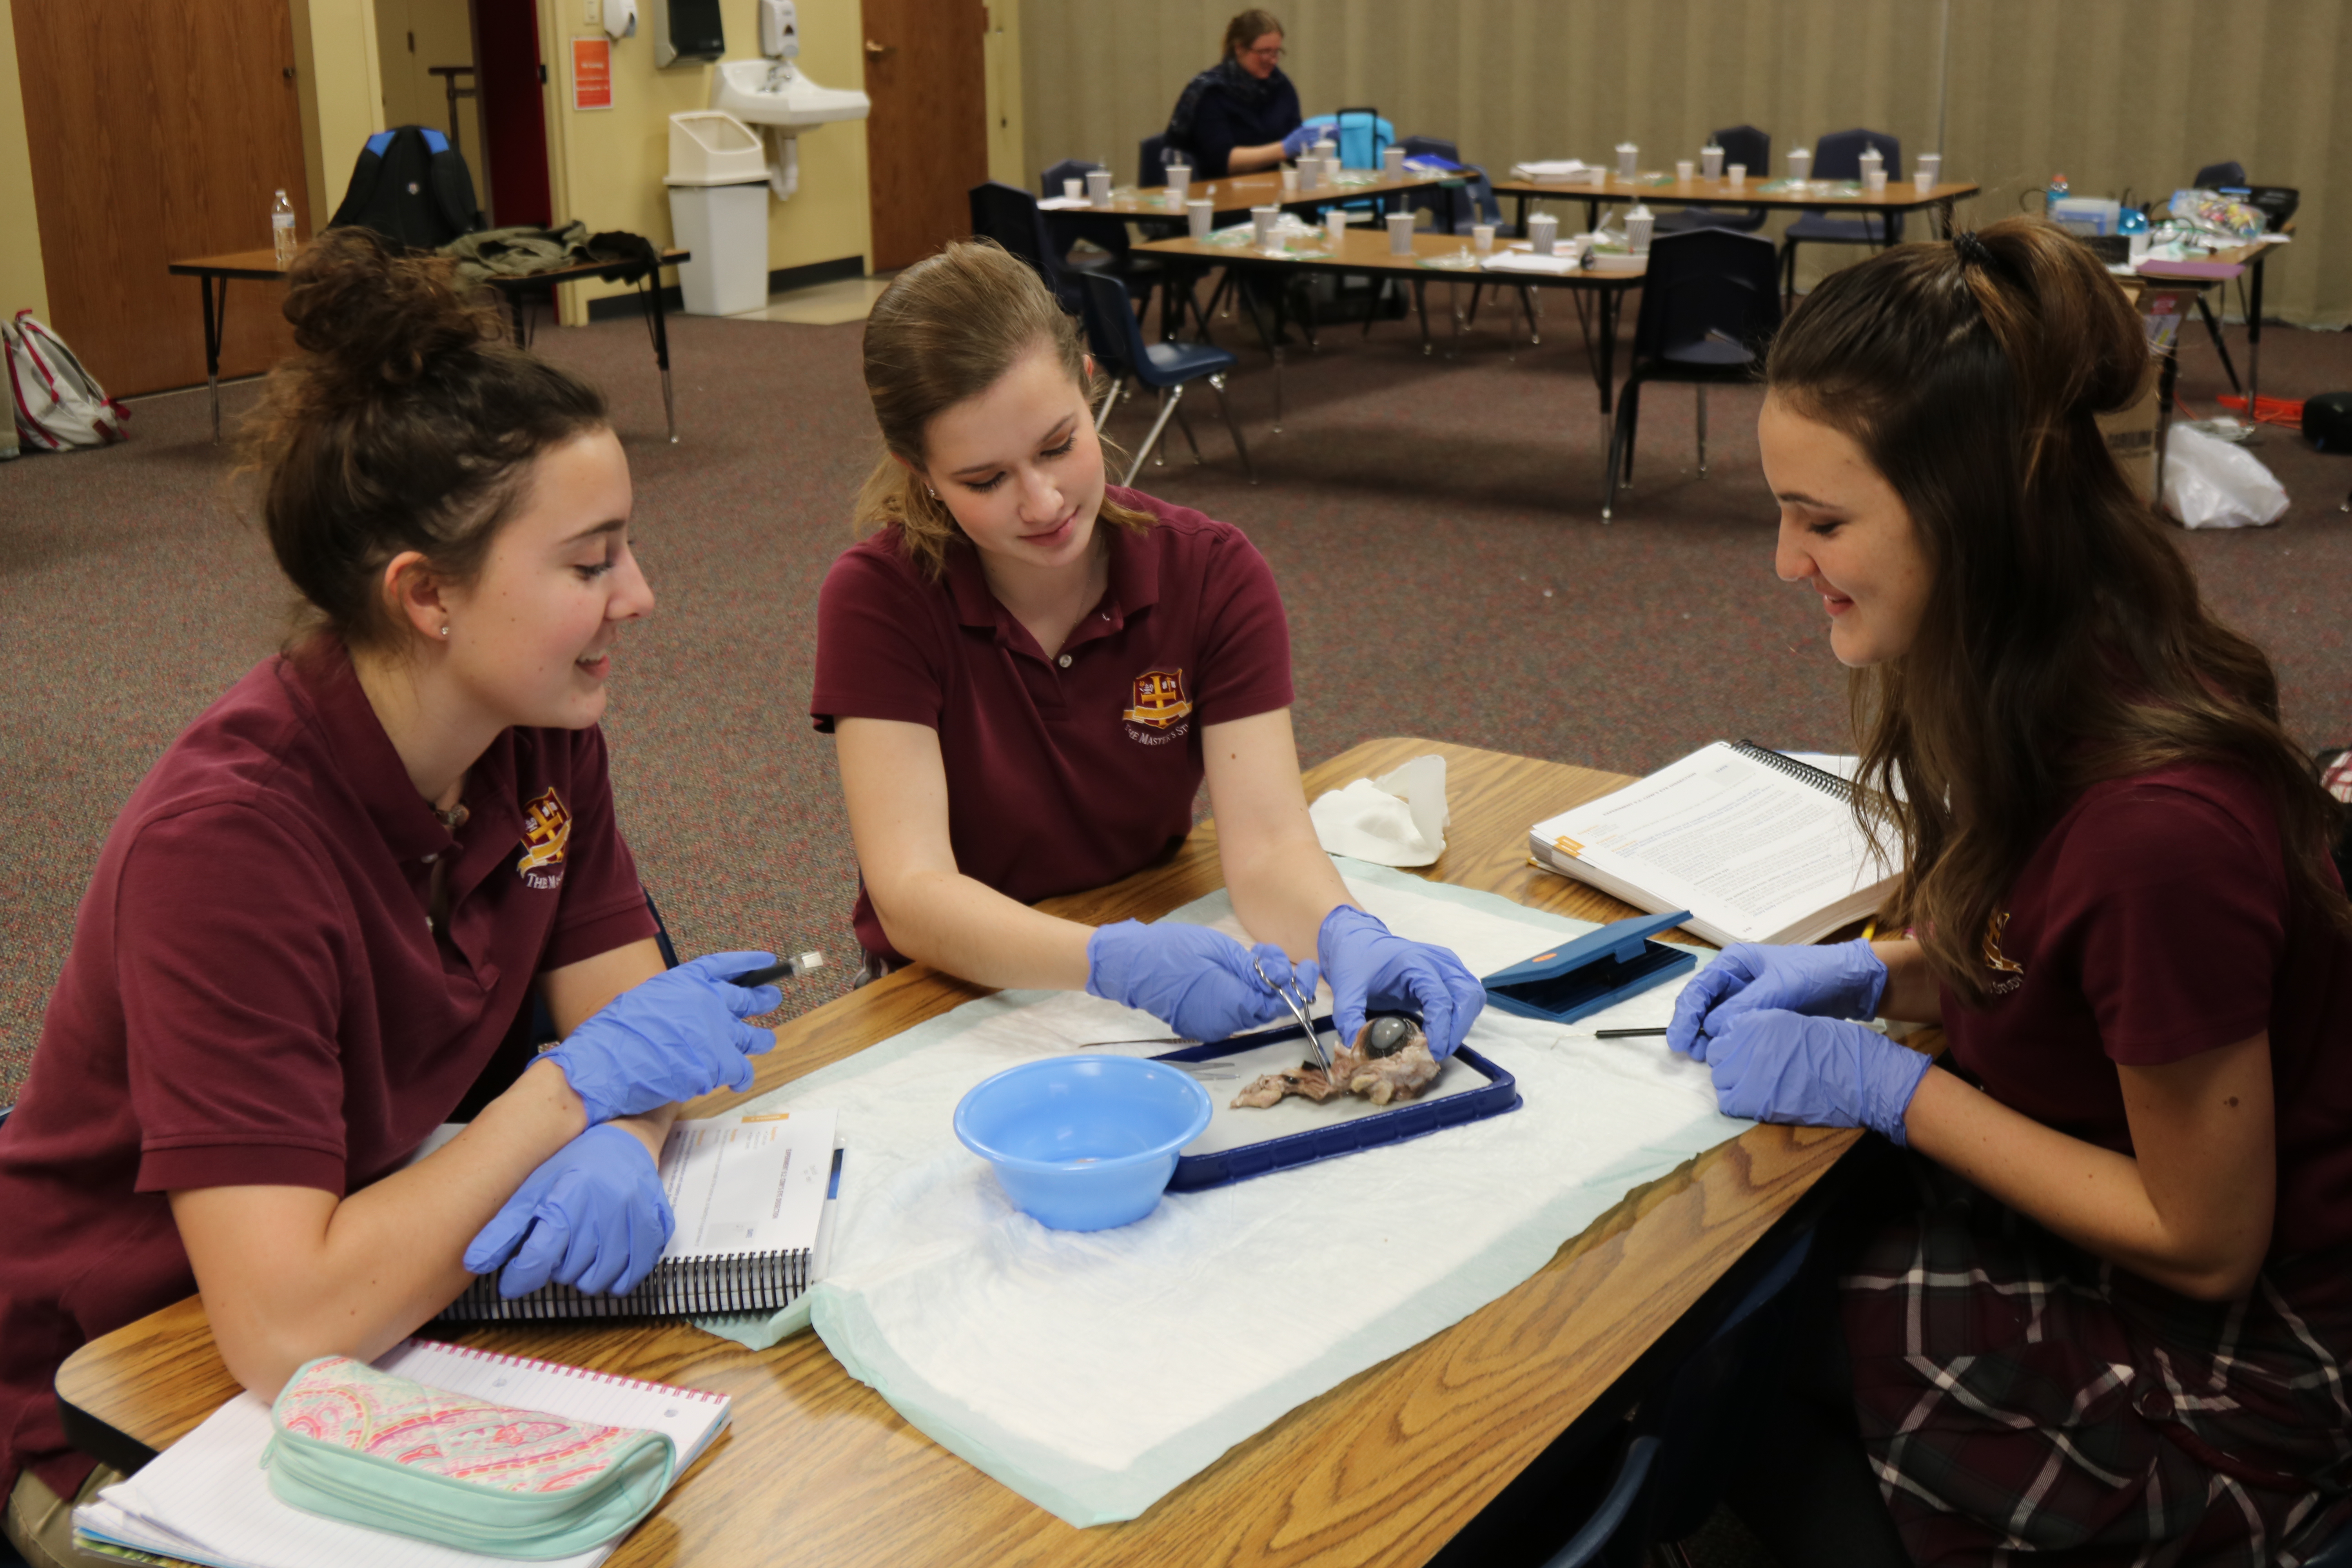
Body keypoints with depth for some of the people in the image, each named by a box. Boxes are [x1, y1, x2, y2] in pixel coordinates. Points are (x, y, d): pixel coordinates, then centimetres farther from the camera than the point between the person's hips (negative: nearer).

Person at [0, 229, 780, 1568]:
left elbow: (624, 1012, -2)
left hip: (392, 1294, 6)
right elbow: (291, 1332, -36)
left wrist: (621, 1153, -25)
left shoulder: (542, 732, -8)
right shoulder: (229, 839, -31)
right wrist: (584, 1084, -29)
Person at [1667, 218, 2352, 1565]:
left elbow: (2204, 1239, -22)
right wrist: (1877, 971, -4)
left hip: (2224, 1392, -7)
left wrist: (1882, 1081, -19)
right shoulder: (2052, 685, -8)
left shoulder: (2157, 822, -34)